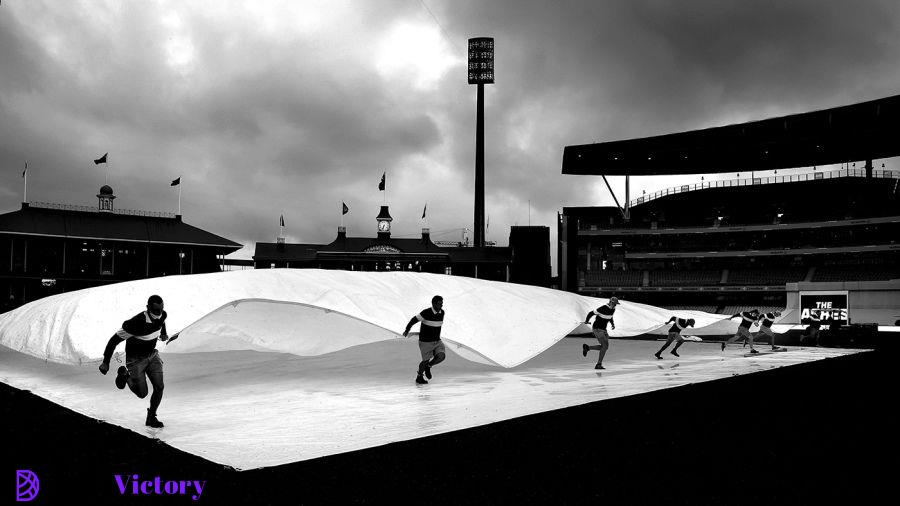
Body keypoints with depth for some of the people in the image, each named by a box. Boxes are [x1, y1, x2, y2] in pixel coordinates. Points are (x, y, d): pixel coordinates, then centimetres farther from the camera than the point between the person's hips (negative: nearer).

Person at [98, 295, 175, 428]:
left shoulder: (162, 315, -13)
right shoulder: (136, 323, -33)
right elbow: (115, 340, -24)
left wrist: (163, 333, 34)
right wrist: (105, 362, -19)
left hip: (152, 355, 5)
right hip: (135, 359, -5)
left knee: (159, 387, -5)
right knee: (142, 393, 0)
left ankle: (151, 417, 14)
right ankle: (124, 375, 28)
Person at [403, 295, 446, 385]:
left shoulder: (442, 312, -1)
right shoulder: (426, 313, -21)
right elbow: (414, 320, -10)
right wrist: (407, 330, -1)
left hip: (437, 341, 5)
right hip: (425, 341, -5)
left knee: (442, 356, -15)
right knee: (426, 360, 0)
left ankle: (428, 366, 14)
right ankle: (419, 377, 28)